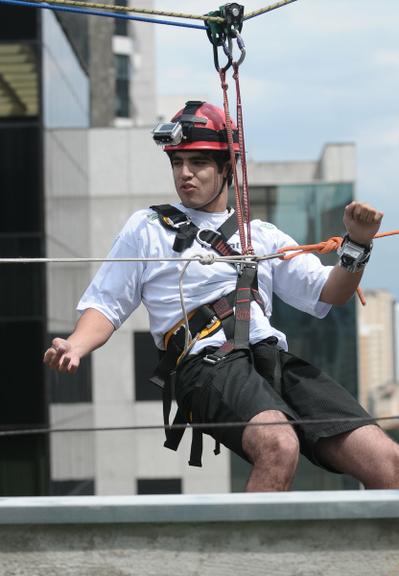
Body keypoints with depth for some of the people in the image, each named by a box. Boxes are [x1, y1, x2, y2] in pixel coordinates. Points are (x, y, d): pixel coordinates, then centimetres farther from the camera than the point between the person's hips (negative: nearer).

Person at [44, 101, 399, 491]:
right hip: (207, 367, -4)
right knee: (279, 446, -37)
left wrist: (356, 246, 3)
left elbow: (327, 295, 21)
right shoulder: (146, 228, 20)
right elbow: (105, 305, 16)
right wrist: (74, 347, -5)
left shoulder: (263, 235, 27)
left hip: (277, 361, 4)